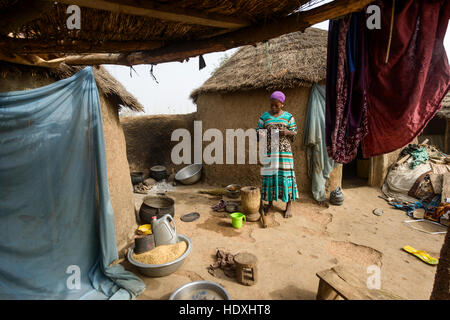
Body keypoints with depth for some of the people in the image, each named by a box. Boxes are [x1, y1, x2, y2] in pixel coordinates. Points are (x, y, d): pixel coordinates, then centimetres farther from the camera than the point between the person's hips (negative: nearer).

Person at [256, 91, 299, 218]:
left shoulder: (288, 116, 6)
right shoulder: (264, 116, 8)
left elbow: (294, 132, 8)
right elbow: (258, 130, 9)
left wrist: (287, 132, -14)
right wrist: (260, 133, -14)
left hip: (284, 151, -1)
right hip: (269, 151, 1)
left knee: (285, 175, -1)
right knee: (269, 175, 3)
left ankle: (289, 205, 10)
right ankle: (270, 202, 18)